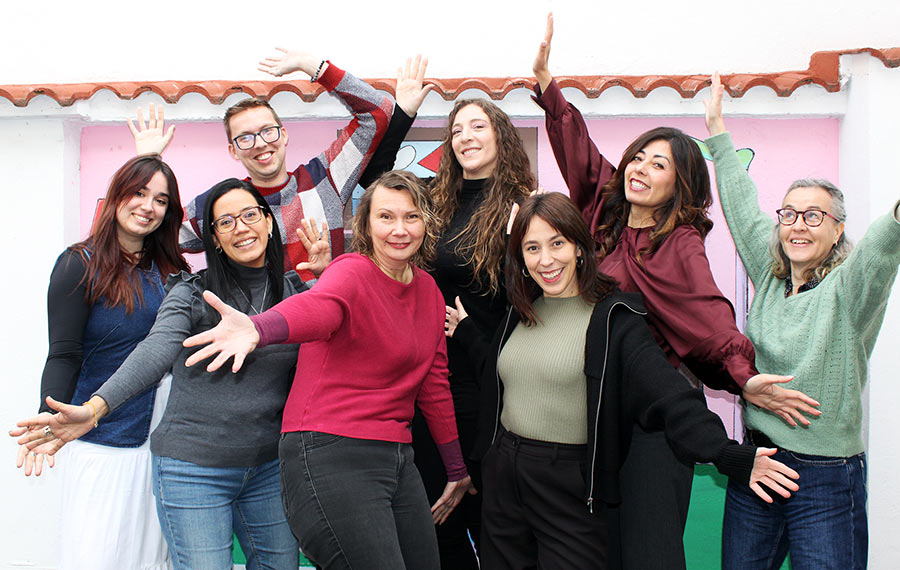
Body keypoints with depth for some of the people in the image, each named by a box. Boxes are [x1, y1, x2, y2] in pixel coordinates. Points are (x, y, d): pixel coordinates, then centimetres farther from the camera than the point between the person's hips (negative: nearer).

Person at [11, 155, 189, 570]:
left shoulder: (169, 269, 9)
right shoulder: (80, 265, -4)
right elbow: (64, 356, -9)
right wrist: (50, 418, -25)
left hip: (164, 440, 4)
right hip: (103, 444, -4)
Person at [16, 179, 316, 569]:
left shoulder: (297, 292, 6)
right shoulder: (192, 293, -6)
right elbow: (156, 351, -22)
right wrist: (94, 408, -39)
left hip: (268, 469, 4)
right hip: (192, 470, -4)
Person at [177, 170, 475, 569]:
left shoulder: (428, 290, 11)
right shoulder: (353, 272, -10)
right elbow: (317, 307, -35)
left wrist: (458, 469, 24)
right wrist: (257, 330, -57)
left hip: (395, 457, 8)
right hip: (330, 455, -7)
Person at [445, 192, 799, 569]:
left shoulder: (612, 318, -12)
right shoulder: (521, 314, 8)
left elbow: (667, 394, -22)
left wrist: (730, 457, -34)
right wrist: (464, 330, 20)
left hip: (570, 490, -6)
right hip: (502, 479, 6)